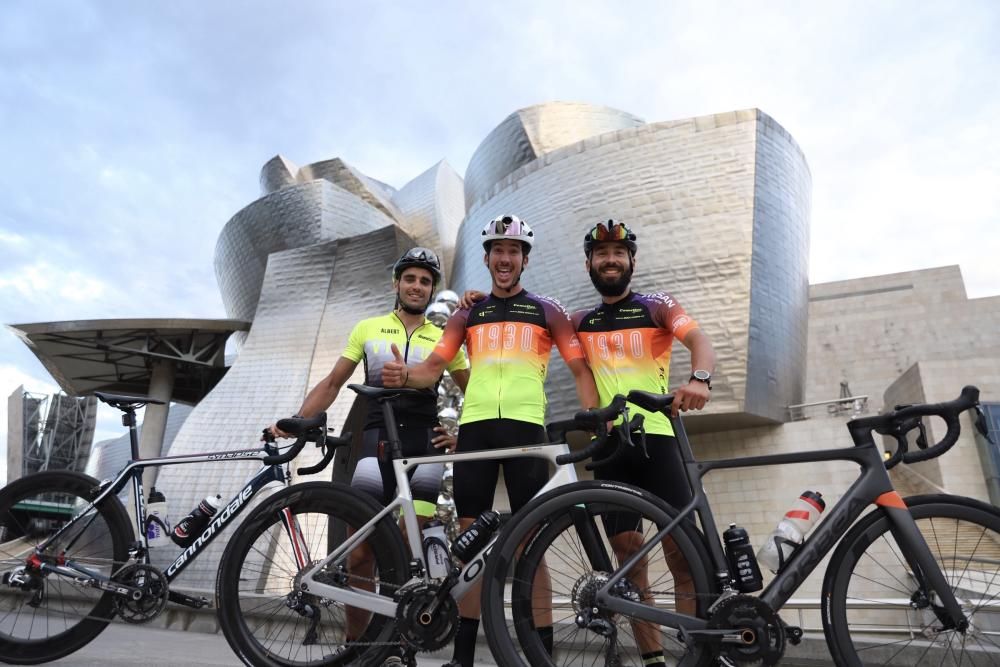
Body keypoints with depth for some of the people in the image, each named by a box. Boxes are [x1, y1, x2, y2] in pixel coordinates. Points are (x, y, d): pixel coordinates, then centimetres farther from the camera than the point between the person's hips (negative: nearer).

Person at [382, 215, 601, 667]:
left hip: (525, 426, -2)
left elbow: (580, 369, 8)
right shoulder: (467, 315, 17)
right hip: (475, 425, 2)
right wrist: (404, 375, -15)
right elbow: (435, 365, 7)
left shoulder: (547, 311, 13)